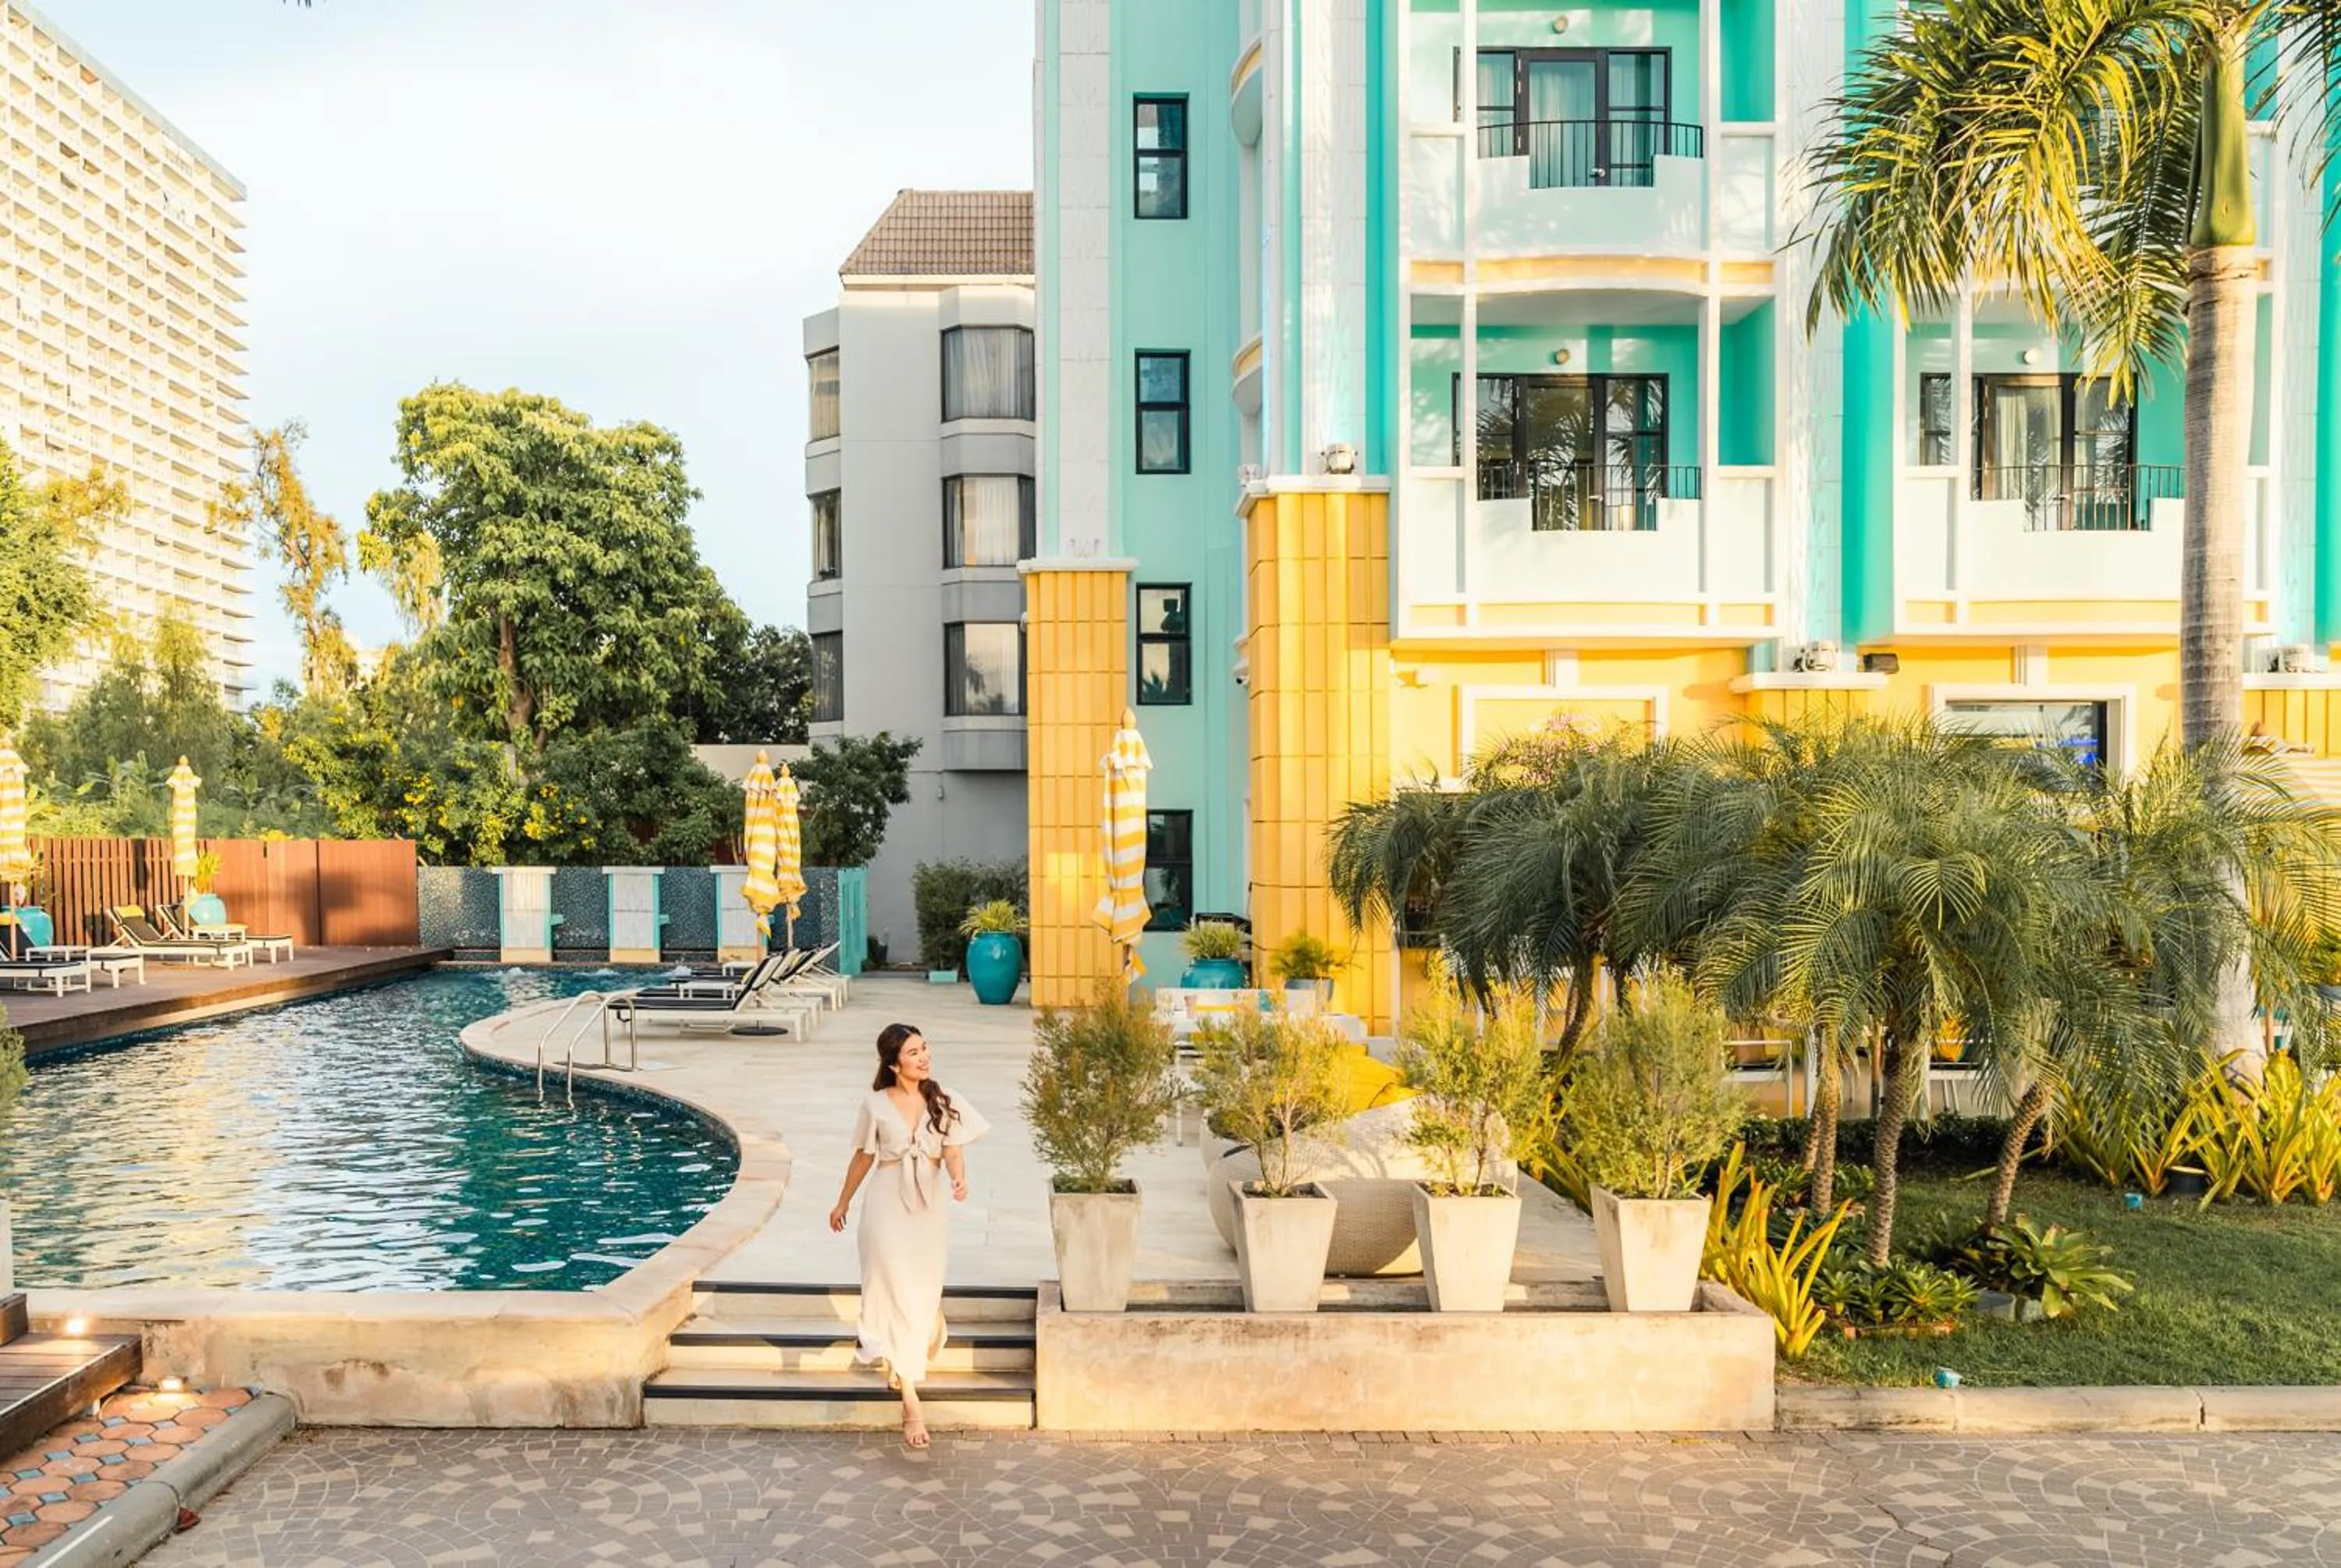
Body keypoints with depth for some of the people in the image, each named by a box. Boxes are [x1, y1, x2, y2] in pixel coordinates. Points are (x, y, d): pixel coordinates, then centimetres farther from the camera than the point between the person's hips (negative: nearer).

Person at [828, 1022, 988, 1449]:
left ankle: (900, 1365, 43)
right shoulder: (876, 1104, -2)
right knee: (898, 1295, -7)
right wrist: (843, 1202, 19)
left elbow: (953, 1150, -6)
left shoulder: (943, 1102, 0)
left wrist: (959, 1178, -28)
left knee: (924, 1294, 12)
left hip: (929, 1206, 2)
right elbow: (864, 1156, 10)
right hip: (888, 1206, -2)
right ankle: (911, 1402, -3)